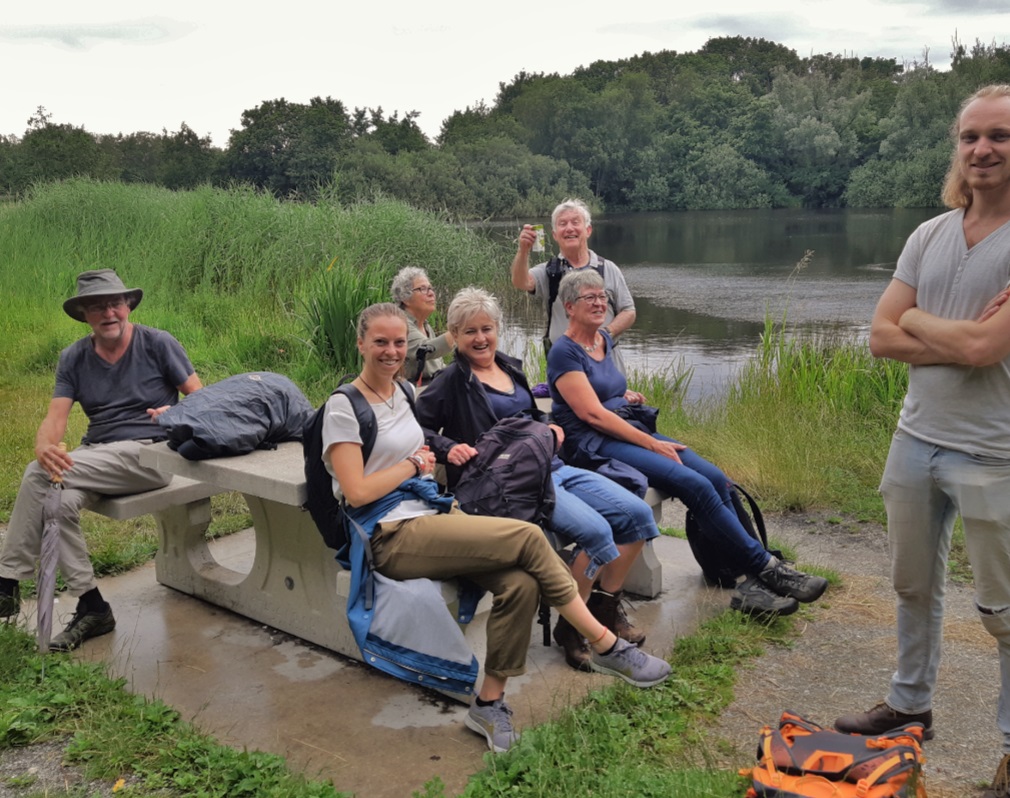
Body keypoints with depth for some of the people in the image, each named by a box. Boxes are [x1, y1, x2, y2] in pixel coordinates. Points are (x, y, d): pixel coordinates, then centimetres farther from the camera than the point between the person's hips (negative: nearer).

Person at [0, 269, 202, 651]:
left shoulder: (158, 343, 1)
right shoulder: (73, 358, 12)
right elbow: (55, 416, 1)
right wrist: (44, 447, -23)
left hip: (149, 453, -5)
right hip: (94, 457, 5)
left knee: (39, 476, -24)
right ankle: (91, 607, -15)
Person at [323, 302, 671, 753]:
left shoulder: (404, 392, 17)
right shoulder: (344, 407, -5)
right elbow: (357, 492, -13)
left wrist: (426, 461, 8)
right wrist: (414, 464, -3)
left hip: (431, 514, 7)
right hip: (391, 537, -7)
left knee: (520, 583, -21)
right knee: (528, 538, -22)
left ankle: (489, 704, -6)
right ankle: (607, 647, -6)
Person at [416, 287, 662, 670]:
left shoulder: (511, 367, 19)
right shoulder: (451, 382, -2)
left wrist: (550, 425, 13)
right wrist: (449, 448, -23)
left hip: (553, 466, 8)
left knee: (637, 513, -4)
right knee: (595, 531, -27)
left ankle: (606, 606, 11)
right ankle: (570, 628, -5)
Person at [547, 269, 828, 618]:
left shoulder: (604, 339, 17)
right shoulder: (564, 353, -8)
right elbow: (593, 413, -16)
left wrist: (626, 394, 10)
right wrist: (653, 445, -19)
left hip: (633, 431, 8)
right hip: (595, 446, -8)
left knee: (715, 478, -16)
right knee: (695, 484, -26)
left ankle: (750, 582, -17)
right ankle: (766, 568, -15)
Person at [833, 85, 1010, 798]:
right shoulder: (929, 236, 5)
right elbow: (881, 338, 0)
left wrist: (916, 319, -7)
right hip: (916, 439, 6)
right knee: (914, 585, 19)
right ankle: (911, 702, 38)